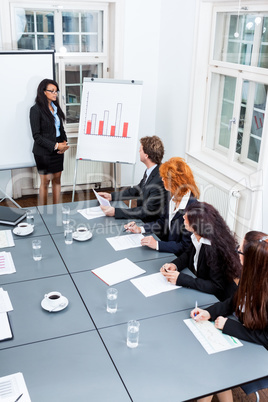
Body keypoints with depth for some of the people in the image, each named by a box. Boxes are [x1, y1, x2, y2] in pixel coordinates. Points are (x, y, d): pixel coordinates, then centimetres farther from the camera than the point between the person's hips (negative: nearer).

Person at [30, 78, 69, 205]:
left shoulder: (56, 107, 10)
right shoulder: (36, 109, -11)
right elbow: (37, 136, -14)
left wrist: (64, 142, -3)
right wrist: (55, 146, -19)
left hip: (58, 150, 6)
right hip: (43, 152, -6)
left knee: (57, 179, 10)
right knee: (45, 181, 0)